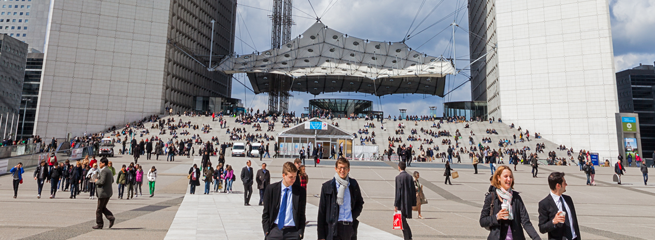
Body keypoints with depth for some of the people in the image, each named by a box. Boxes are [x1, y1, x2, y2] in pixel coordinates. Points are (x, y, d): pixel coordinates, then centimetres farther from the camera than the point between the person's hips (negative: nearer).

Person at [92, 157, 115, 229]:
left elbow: (102, 181, -24)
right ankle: (111, 218, 2)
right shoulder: (109, 170, 14)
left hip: (103, 192, -9)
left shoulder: (104, 171, -16)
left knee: (99, 209, 3)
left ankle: (99, 224, 11)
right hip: (108, 192, 9)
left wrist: (96, 181, -5)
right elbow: (112, 181, 22)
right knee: (103, 207, 17)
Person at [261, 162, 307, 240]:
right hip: (274, 230, 1)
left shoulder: (300, 191, 0)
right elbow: (266, 212, 6)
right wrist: (266, 231, 0)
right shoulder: (271, 189, 0)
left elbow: (302, 214, 5)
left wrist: (300, 233, -1)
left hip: (293, 231, 0)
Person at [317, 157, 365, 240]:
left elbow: (360, 203, 20)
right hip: (333, 228, -3)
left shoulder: (353, 184, 6)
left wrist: (353, 216, 1)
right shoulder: (327, 186, -2)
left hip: (350, 227, 3)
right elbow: (321, 211, -1)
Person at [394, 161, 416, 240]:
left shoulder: (398, 177, -13)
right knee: (403, 219, 19)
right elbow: (413, 190, 9)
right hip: (408, 201, 7)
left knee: (403, 220, 0)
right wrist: (413, 203, 15)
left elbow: (398, 191, -16)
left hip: (401, 201, -7)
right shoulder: (410, 176, 7)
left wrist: (396, 205, -12)